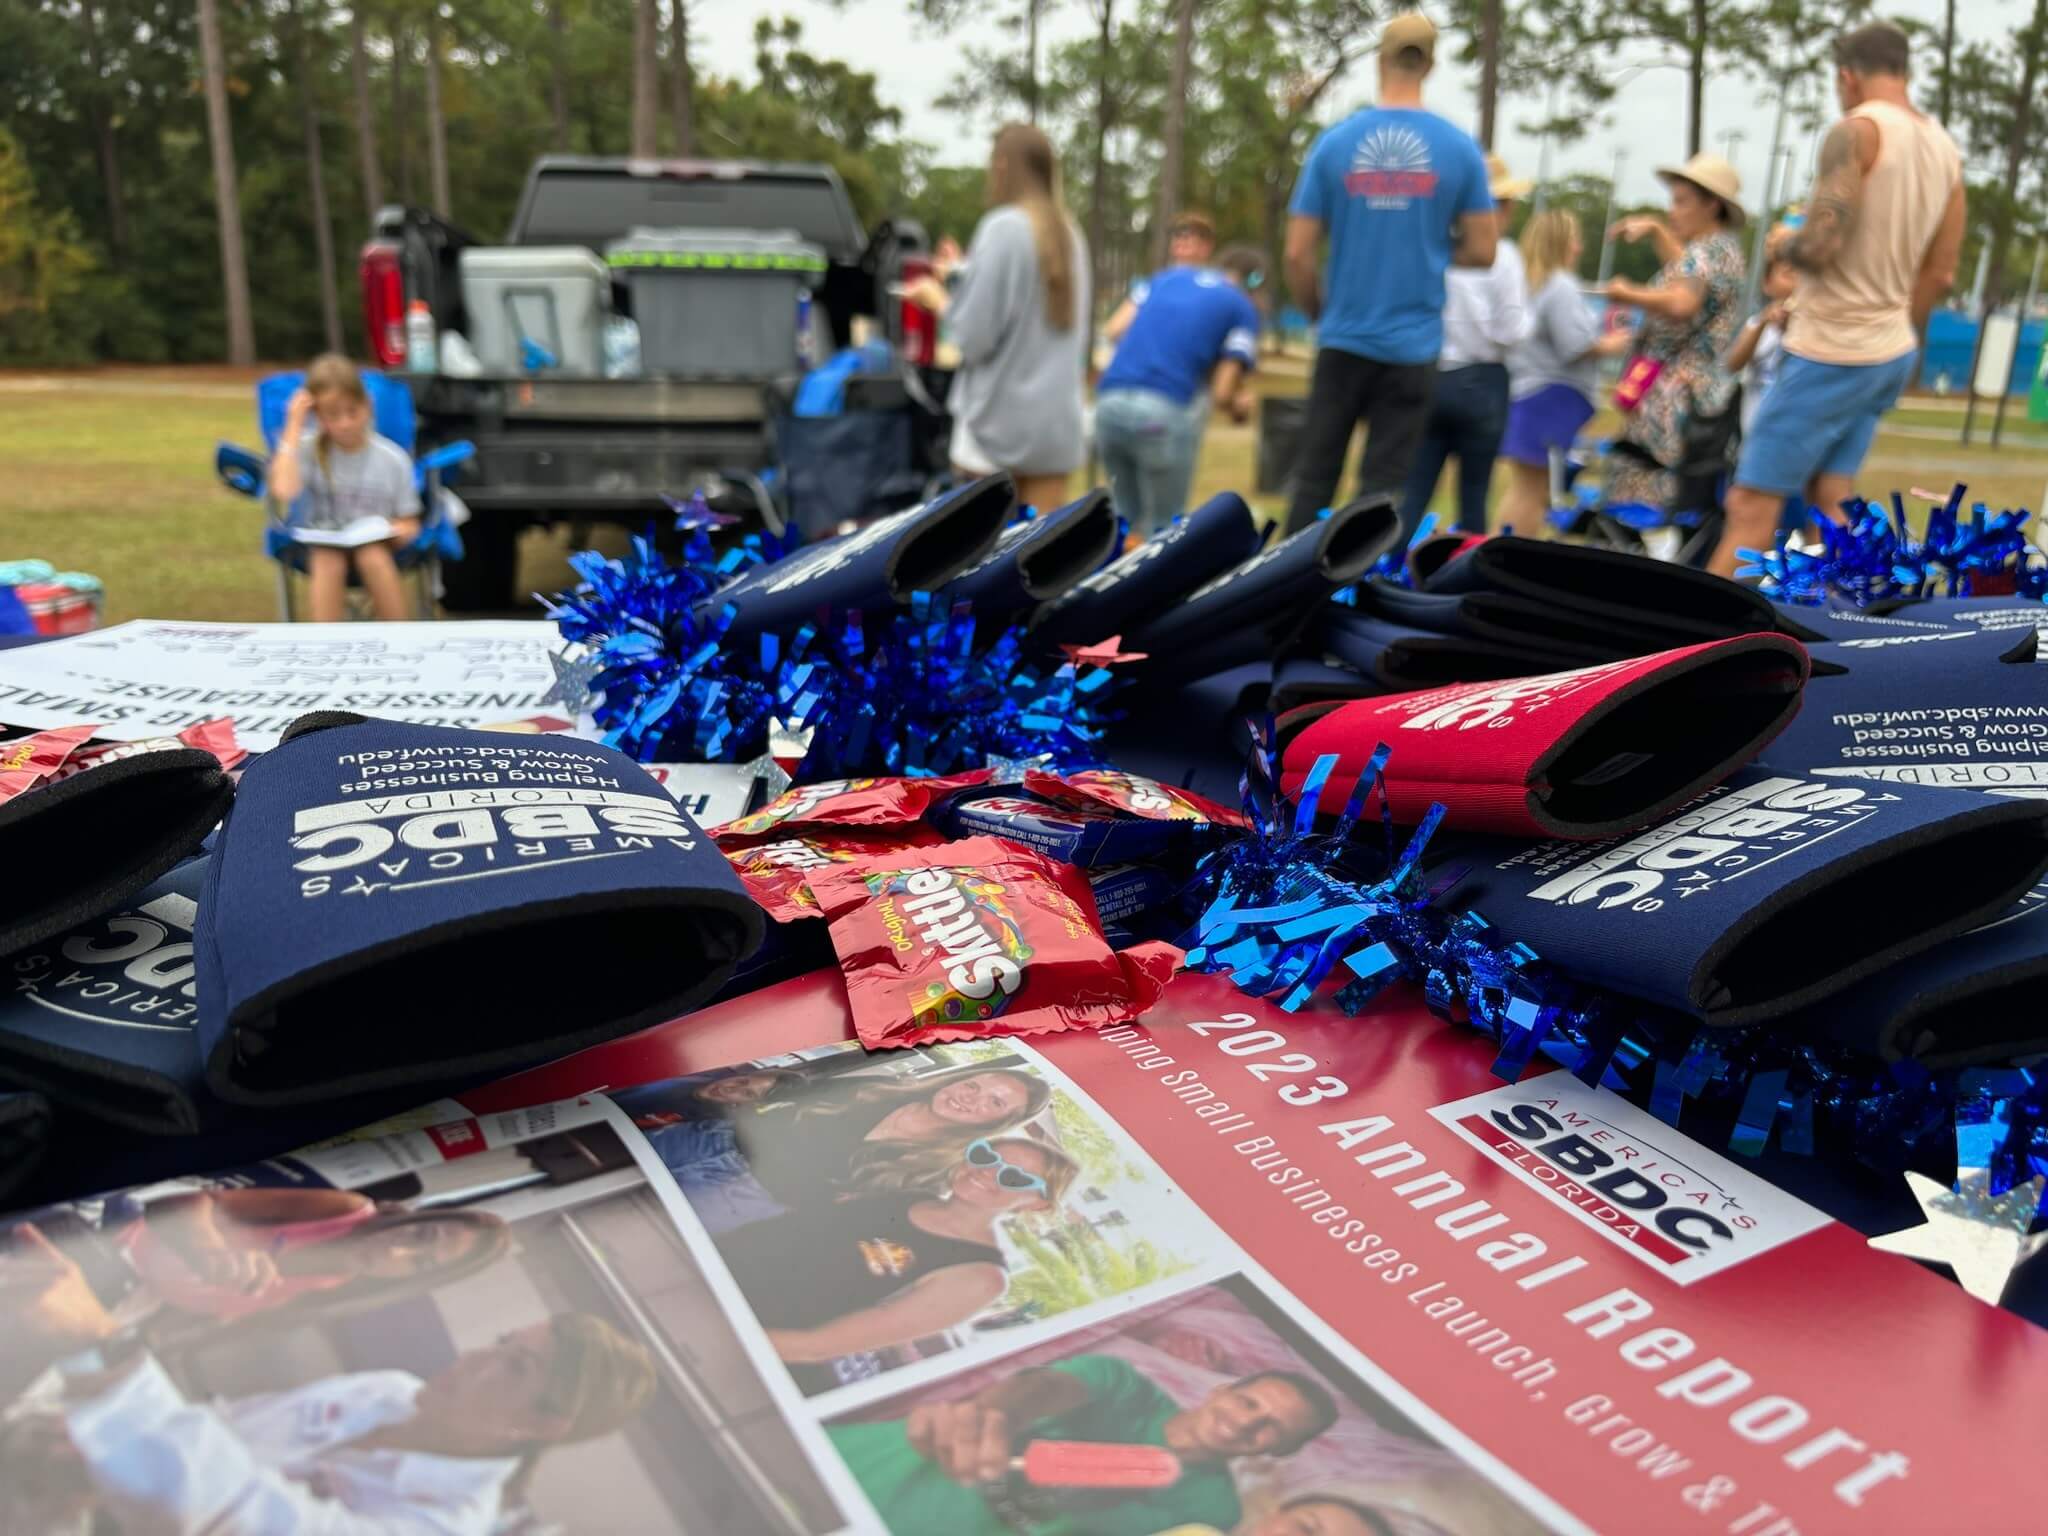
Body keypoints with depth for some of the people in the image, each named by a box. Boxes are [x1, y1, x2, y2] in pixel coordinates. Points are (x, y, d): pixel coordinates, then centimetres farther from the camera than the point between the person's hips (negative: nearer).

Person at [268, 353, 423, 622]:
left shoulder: (393, 459, -2)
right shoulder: (309, 448, -3)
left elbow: (409, 524, 5)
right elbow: (283, 490, -23)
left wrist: (395, 531, -21)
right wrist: (293, 426, -15)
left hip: (377, 545, 0)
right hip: (323, 544, 0)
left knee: (372, 557, -34)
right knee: (328, 560, -33)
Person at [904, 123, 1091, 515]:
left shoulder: (1003, 228, -11)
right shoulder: (1069, 234, 11)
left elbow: (975, 335, -15)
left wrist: (939, 299, 6)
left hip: (999, 418, -6)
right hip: (1057, 417, 6)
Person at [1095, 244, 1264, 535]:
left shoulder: (1170, 275, 25)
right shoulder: (1243, 307, 10)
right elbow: (1222, 394, 2)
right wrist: (1241, 405, 25)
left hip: (1109, 402, 5)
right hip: (1165, 410, -5)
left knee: (1127, 521, 19)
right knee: (1163, 528, 7)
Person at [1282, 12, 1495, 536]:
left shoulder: (1335, 142, -2)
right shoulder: (1458, 148, -2)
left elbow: (1298, 253, -3)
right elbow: (1482, 250, 0)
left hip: (1344, 339, 1)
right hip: (1412, 347, 0)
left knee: (1315, 477, 10)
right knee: (1383, 484, 4)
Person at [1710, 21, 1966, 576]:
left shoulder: (1857, 131, -13)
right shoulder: (1944, 148, 12)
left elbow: (1819, 246, -24)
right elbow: (1940, 275, 15)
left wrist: (1784, 242, -1)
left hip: (1833, 354, -8)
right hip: (1893, 354, 8)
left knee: (1751, 505, -6)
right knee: (1830, 505, 9)